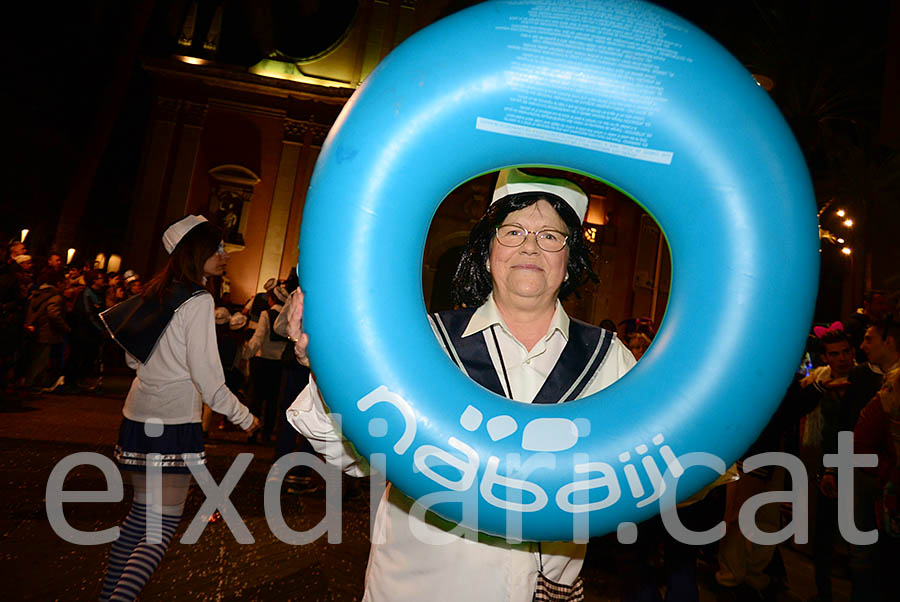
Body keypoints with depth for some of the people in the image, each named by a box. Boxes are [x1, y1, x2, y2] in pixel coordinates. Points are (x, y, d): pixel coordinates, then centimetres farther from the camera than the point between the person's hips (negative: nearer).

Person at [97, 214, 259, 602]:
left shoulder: (157, 292, 10)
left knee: (141, 513, 20)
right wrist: (242, 416, -8)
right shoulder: (198, 299, -13)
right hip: (172, 424, -8)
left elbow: (133, 357, 17)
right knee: (162, 526, -1)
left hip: (138, 416, 8)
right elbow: (205, 373, -17)